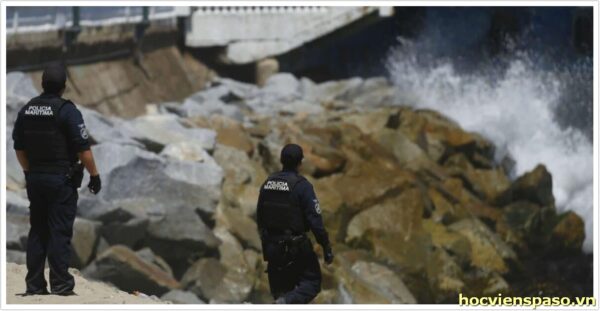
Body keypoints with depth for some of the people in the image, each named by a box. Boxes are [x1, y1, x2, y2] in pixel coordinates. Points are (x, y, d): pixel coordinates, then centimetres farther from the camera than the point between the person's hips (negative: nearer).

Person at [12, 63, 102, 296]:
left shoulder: (26, 110, 5)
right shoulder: (66, 110, -13)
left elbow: (19, 147, 12)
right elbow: (83, 147, -15)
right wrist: (94, 175, -5)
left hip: (35, 179, 6)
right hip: (62, 179, -6)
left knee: (37, 231, 11)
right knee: (60, 232, -3)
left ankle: (34, 284, 11)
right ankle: (60, 285, -4)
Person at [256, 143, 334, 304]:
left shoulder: (267, 183, 4)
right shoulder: (301, 185, -15)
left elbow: (259, 218, 12)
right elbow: (315, 220, -17)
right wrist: (327, 247, -10)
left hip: (272, 247, 6)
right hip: (297, 248, -6)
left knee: (281, 288, 16)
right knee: (312, 282, 2)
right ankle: (287, 302, -25)